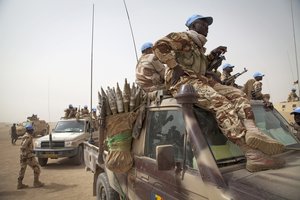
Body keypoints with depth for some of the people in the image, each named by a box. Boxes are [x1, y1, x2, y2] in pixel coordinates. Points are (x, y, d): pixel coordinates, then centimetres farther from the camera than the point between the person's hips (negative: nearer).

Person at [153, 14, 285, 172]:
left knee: (238, 95, -7)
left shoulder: (199, 46, 32)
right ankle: (253, 154, -38)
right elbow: (159, 46, -10)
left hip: (199, 80, 10)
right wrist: (175, 66, -15)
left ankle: (251, 130, -35)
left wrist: (212, 55, 20)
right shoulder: (183, 37, 5)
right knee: (221, 103, -30)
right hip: (183, 81, -9)